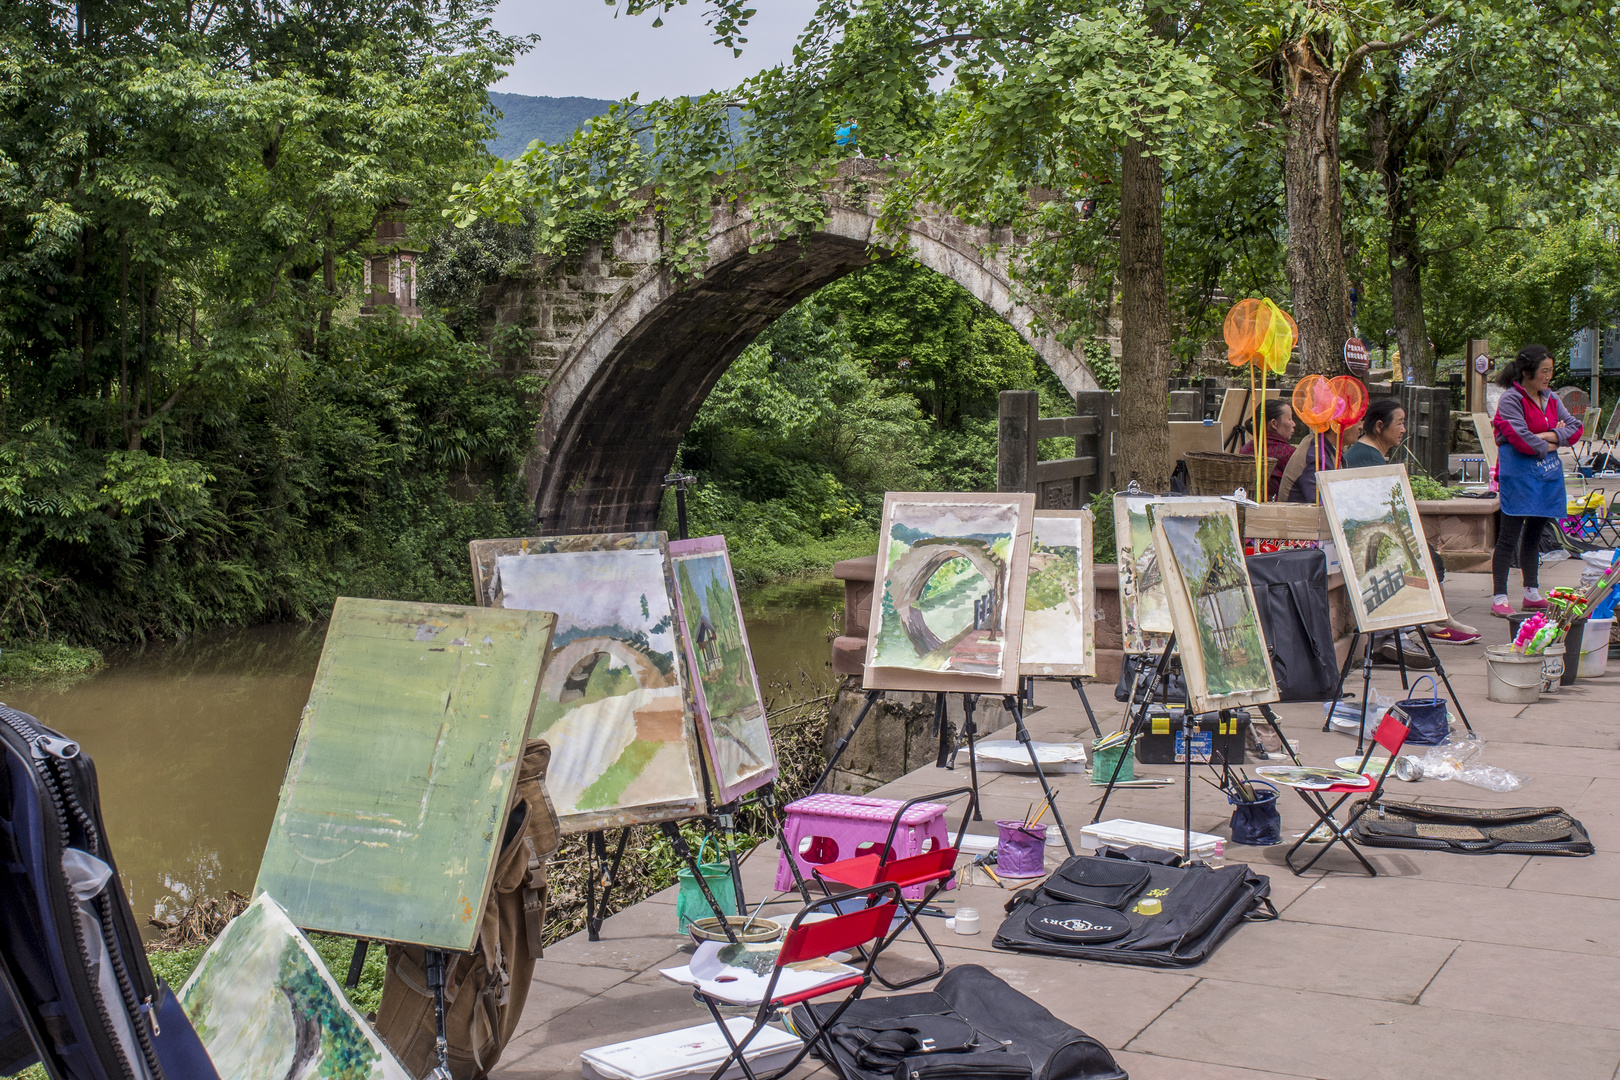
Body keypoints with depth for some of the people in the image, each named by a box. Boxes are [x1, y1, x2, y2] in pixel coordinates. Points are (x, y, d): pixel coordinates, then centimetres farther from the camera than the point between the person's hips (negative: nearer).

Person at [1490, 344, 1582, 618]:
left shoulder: (1550, 399, 14)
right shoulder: (1510, 399, -10)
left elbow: (1575, 428, 8)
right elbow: (1520, 438, -19)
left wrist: (1550, 436, -9)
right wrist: (1547, 447, -4)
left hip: (1547, 473, 8)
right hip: (1518, 475, -8)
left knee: (1534, 534, 15)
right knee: (1509, 535, -8)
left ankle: (1532, 594, 24)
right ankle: (1499, 598, -6)